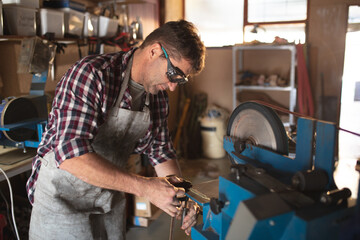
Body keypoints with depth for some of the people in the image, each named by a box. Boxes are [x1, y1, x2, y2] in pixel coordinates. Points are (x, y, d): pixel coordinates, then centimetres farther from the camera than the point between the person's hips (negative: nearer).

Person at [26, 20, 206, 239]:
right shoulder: (92, 74, -25)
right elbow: (71, 155, -34)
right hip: (63, 196, -6)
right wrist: (145, 187, -34)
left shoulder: (158, 97, -2)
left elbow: (161, 152, 7)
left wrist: (180, 195, -7)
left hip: (111, 198, 6)